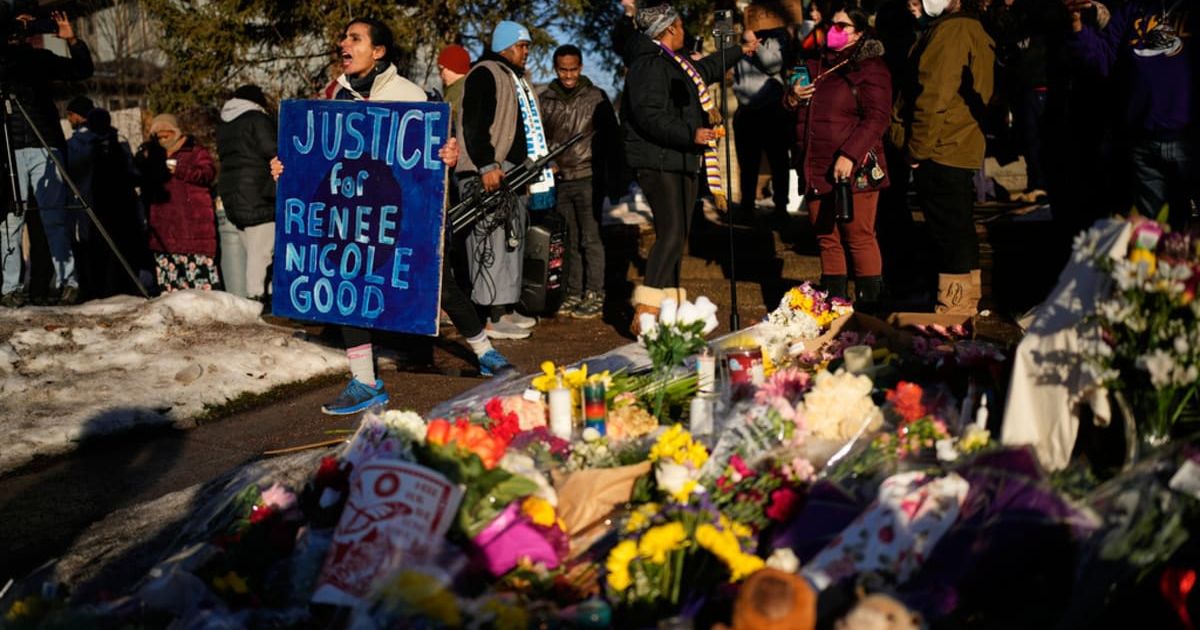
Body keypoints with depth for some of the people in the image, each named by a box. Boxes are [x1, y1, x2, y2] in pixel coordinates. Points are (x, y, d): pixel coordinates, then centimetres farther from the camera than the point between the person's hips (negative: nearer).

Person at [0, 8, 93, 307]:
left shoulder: (42, 58, 17)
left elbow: (82, 71, 19)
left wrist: (72, 41, 3)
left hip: (45, 146, 2)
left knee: (56, 218, -2)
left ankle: (67, 282, -2)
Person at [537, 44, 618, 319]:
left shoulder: (597, 97, 1)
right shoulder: (544, 100, 8)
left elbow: (610, 137, 4)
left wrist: (609, 174, 0)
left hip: (587, 178, -3)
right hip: (558, 180, 3)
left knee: (590, 239, -5)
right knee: (569, 241, 10)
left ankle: (595, 296, -1)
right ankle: (574, 294, 17)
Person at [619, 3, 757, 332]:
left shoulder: (674, 63, 20)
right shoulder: (649, 65, -14)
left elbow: (705, 69, 40)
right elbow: (651, 117, -23)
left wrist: (740, 50, 52)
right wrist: (691, 135, -28)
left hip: (683, 161, 11)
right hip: (660, 163, -11)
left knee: (677, 236, 11)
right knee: (670, 234, -18)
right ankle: (644, 314, -20)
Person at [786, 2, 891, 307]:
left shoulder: (870, 68, -3)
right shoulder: (816, 66, 19)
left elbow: (876, 118, -13)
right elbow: (800, 116, 29)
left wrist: (849, 156, -22)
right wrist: (793, 99, 5)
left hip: (853, 169, -7)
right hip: (817, 169, 7)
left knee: (859, 238, -7)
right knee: (826, 239, 10)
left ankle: (869, 308, -2)